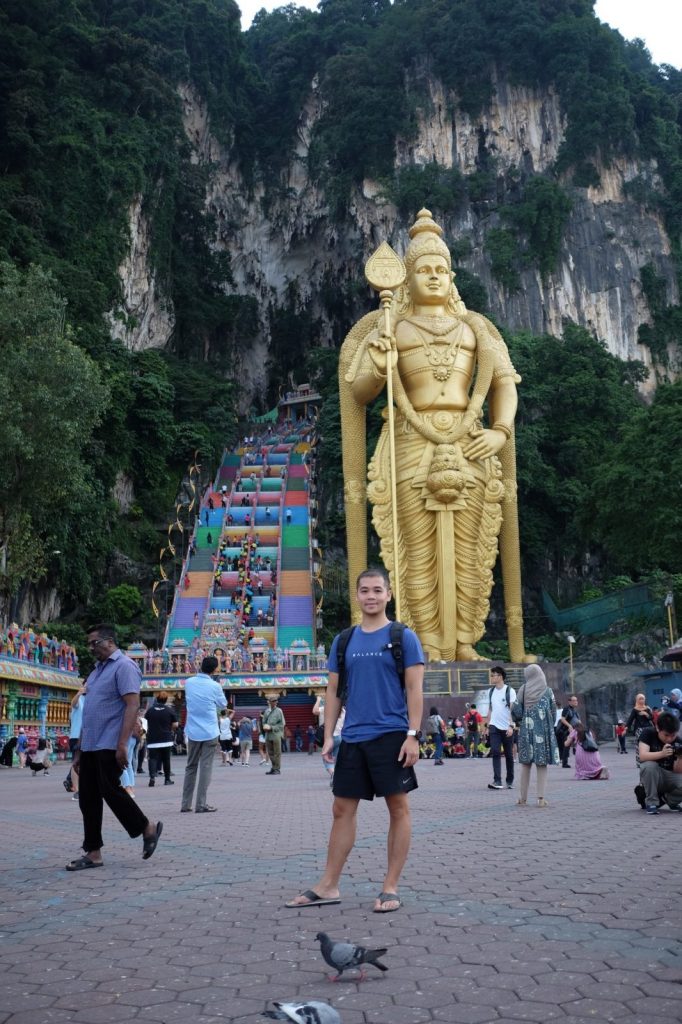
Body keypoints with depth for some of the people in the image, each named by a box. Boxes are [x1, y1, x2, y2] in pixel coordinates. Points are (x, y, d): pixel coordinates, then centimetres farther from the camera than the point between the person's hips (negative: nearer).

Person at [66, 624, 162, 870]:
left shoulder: (123, 666, -8)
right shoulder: (97, 670, 19)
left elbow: (132, 705, -17)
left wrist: (122, 744, -24)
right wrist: (79, 750, 19)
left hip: (109, 746, -9)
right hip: (90, 746, 9)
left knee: (110, 791, -7)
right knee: (87, 798, 7)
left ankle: (148, 829, 11)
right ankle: (93, 853, 12)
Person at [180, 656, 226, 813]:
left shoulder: (189, 682, 1)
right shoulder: (214, 686, -10)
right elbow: (223, 704, 7)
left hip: (193, 732, 4)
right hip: (209, 732, -4)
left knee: (190, 767, 12)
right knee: (205, 768, -1)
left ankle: (186, 804, 13)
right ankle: (201, 805, -3)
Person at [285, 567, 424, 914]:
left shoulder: (403, 637, -2)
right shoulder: (343, 641, 10)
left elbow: (414, 689, -6)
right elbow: (334, 691, 12)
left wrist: (413, 735, -13)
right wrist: (328, 736, 6)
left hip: (391, 736, -4)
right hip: (353, 738, 4)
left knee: (398, 808, 2)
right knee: (343, 809, 8)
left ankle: (390, 887, 12)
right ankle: (329, 886, 17)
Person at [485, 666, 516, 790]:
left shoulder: (509, 691, -6)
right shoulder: (491, 691, 9)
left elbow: (513, 710, -11)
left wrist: (511, 726, -19)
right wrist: (487, 726, 14)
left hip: (507, 728, -3)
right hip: (494, 727, 3)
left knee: (509, 755, 7)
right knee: (495, 752, -10)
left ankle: (510, 781, 19)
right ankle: (497, 781, -14)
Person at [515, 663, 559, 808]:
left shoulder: (523, 690, 0)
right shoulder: (547, 691, 0)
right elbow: (553, 712, 4)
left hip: (526, 730, 1)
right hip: (544, 730, -1)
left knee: (525, 764, 8)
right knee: (542, 765, 3)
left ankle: (523, 798, 11)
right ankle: (541, 798, -1)